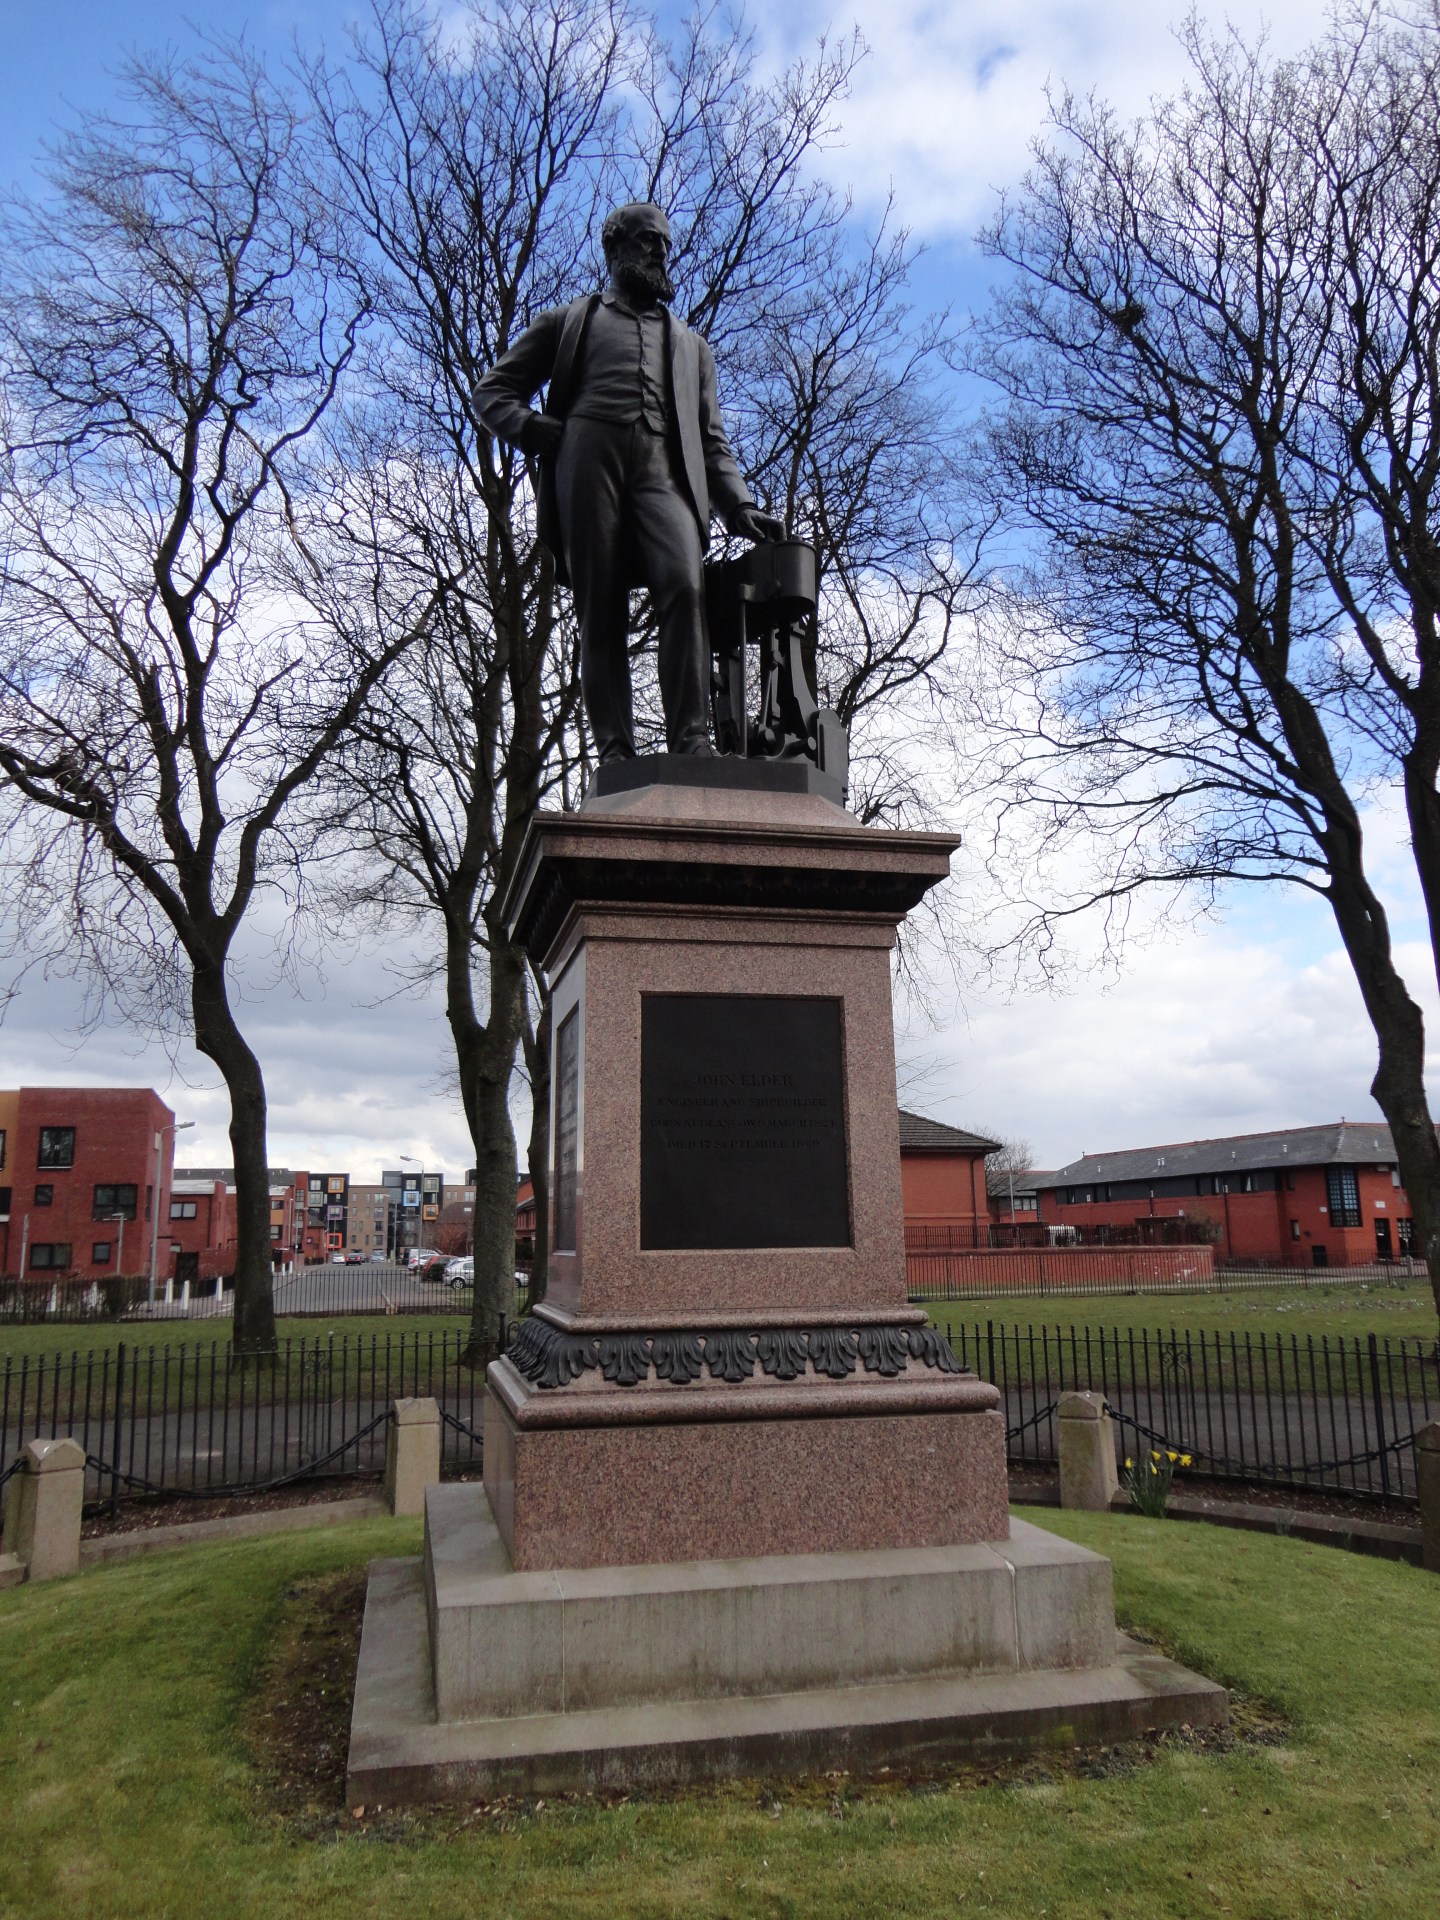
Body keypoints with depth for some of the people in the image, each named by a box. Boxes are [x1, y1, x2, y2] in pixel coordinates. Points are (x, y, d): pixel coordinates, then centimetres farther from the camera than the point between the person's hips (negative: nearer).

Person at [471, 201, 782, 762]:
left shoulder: (690, 344, 35)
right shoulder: (571, 322, 27)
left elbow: (712, 440, 28)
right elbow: (491, 391, 22)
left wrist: (738, 507, 10)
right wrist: (535, 431, 0)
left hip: (664, 471, 1)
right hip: (589, 462, -1)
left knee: (684, 586, -25)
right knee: (600, 612, -12)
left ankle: (691, 739, -32)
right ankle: (614, 750, -15)